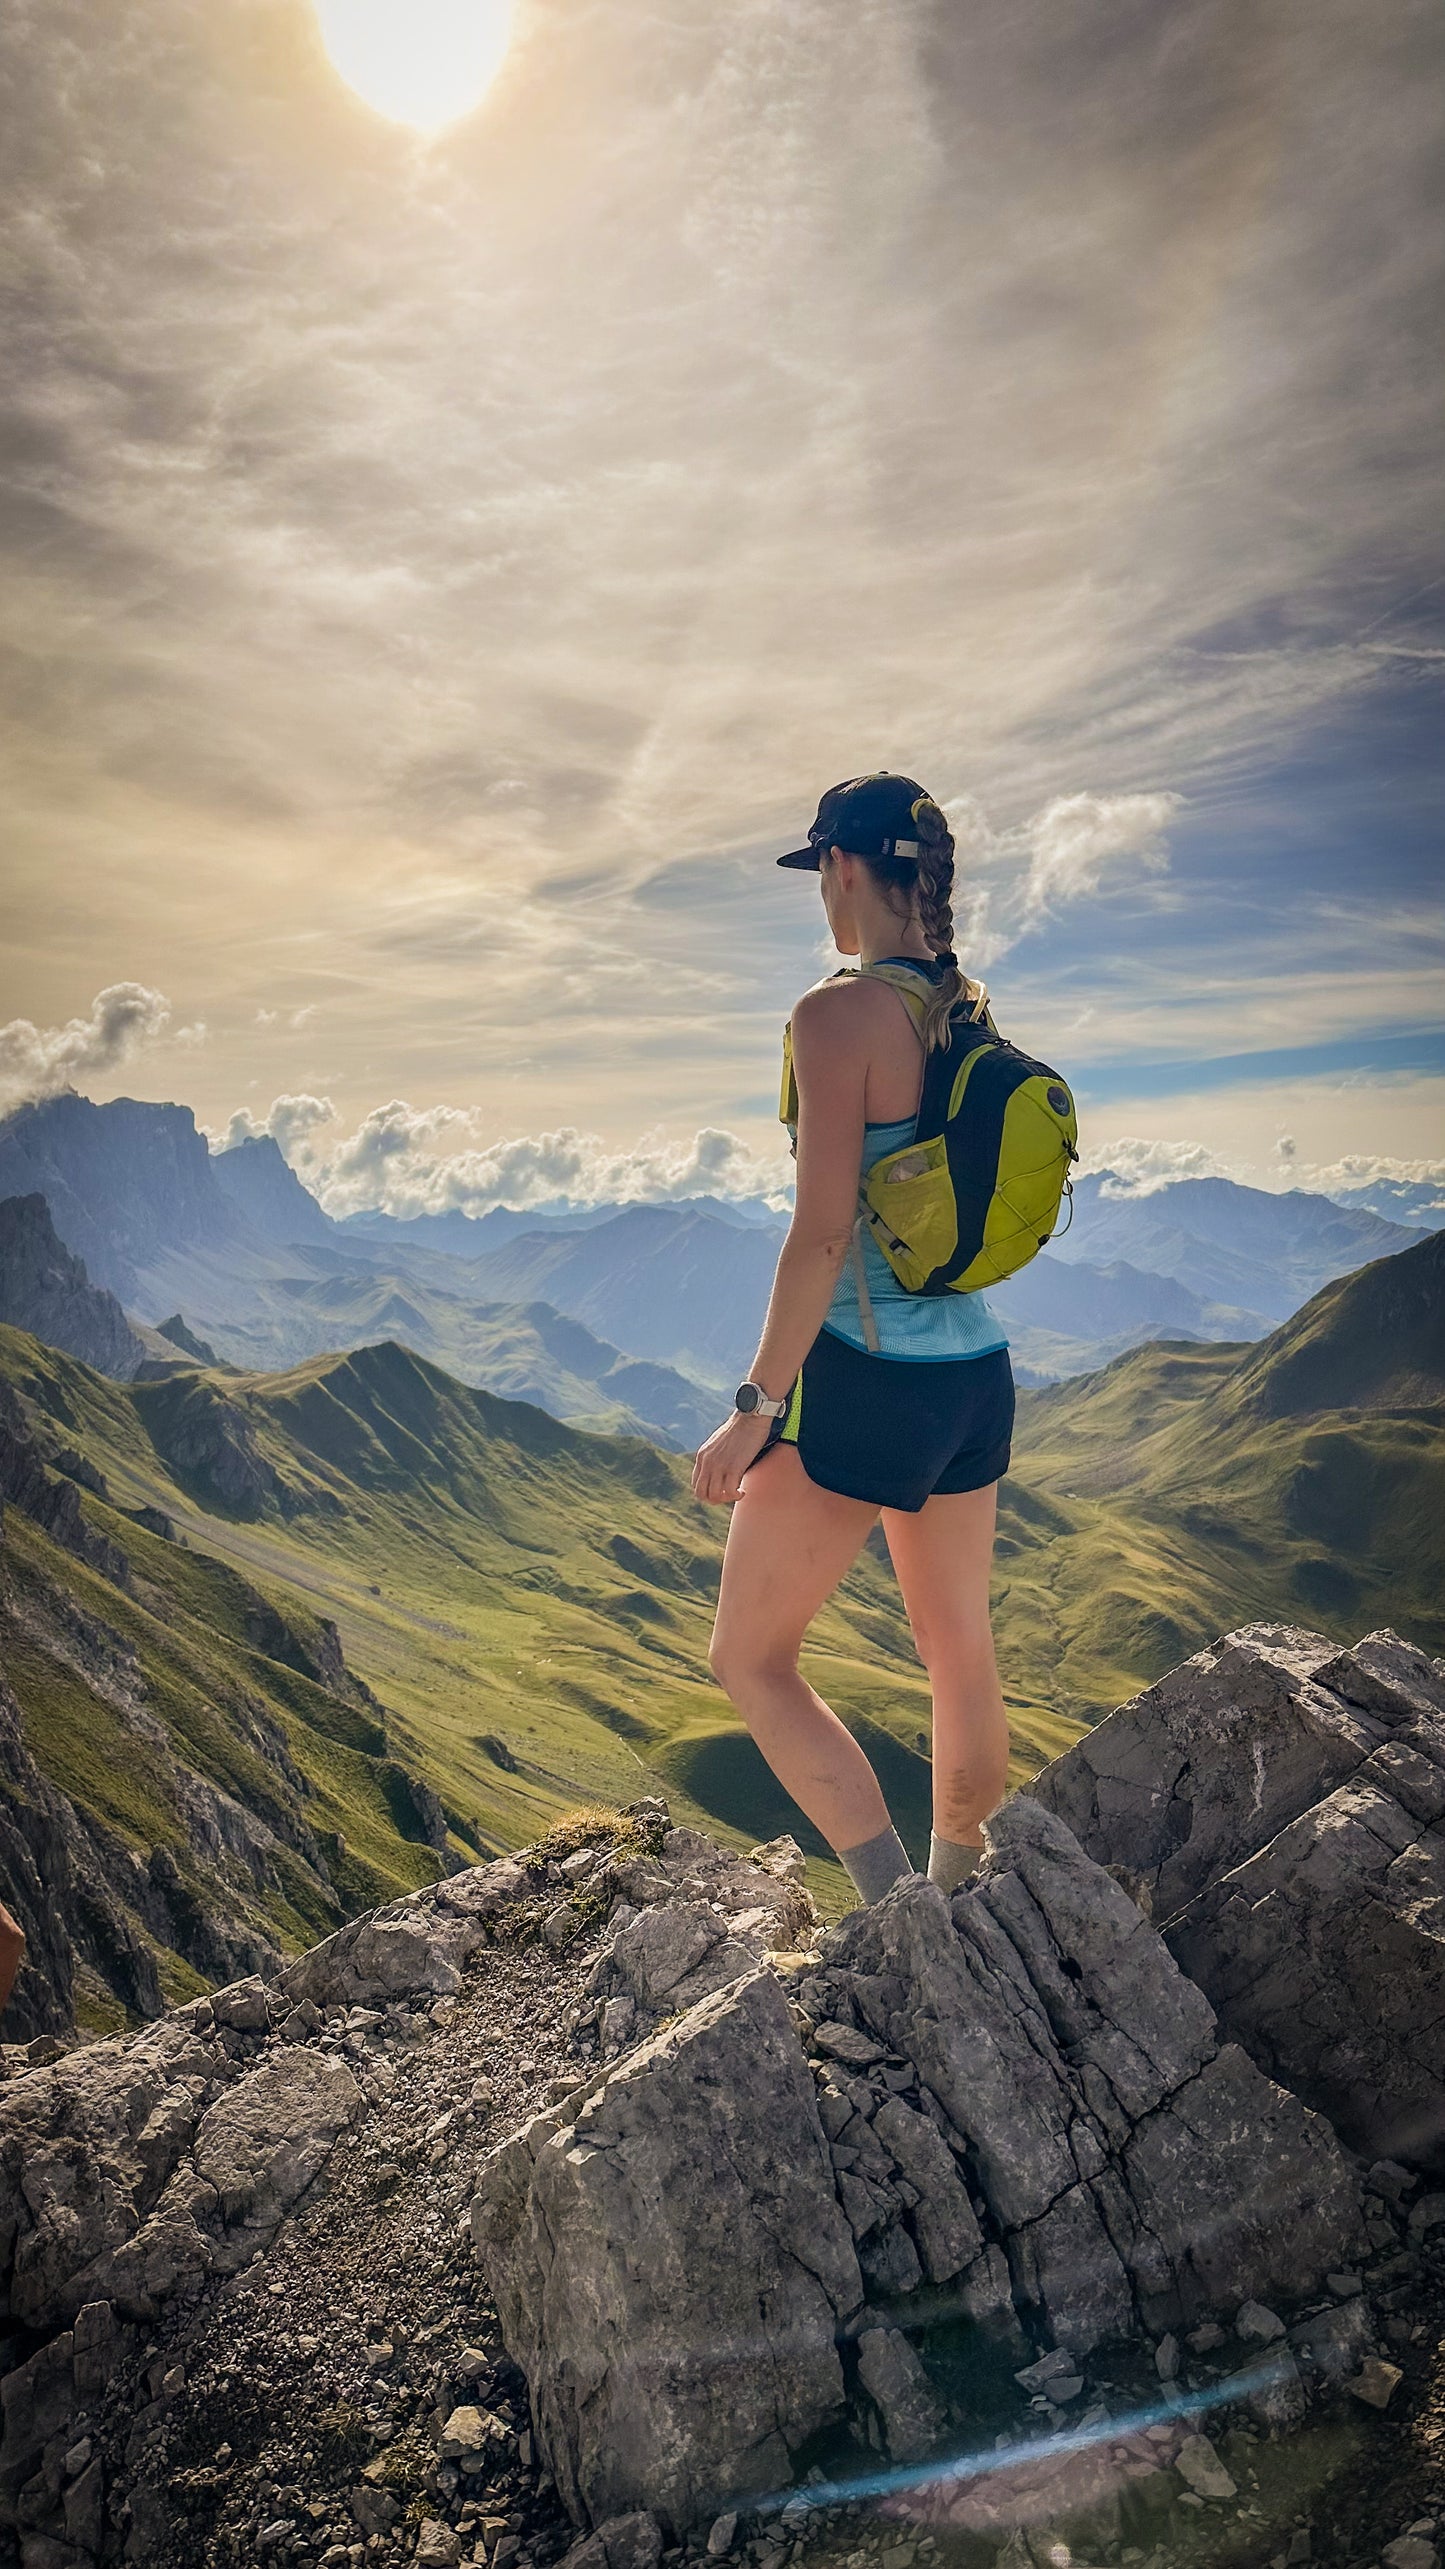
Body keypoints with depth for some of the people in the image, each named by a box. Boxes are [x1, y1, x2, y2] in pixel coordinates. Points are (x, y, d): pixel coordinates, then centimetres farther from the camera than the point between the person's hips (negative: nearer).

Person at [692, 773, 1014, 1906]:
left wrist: (755, 1409, -15)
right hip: (978, 1371, 8)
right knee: (961, 1651, 21)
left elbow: (823, 1234, -19)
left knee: (750, 1657, 7)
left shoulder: (840, 1013, -15)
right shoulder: (973, 1012, 8)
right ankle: (960, 1892, 40)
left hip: (868, 1381, -8)